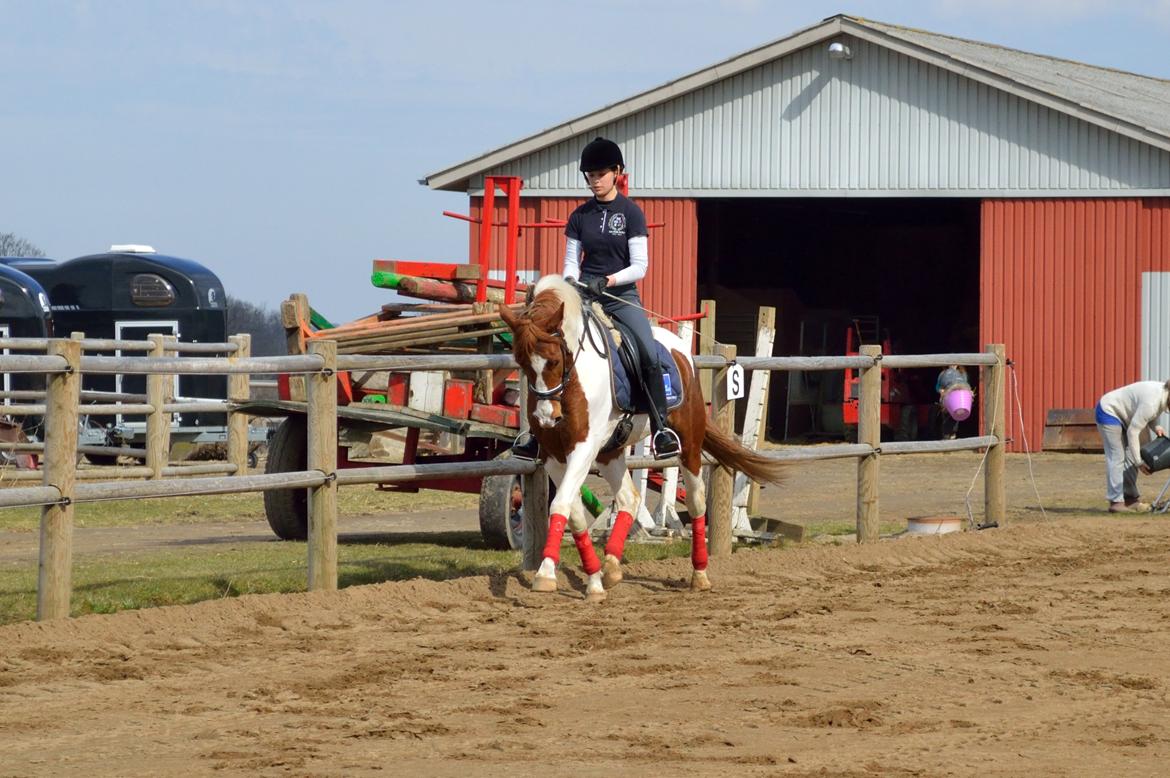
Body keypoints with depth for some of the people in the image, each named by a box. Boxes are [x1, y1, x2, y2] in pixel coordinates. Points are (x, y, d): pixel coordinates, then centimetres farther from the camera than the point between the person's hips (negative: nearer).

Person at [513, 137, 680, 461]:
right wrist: (569, 283, -12)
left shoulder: (631, 213, -1)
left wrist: (607, 281, -20)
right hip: (584, 297, 3)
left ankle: (661, 428, -15)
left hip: (622, 296, -3)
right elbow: (571, 262, 10)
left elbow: (639, 266, -5)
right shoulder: (580, 216, 9)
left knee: (650, 354, -25)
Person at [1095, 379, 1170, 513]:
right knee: (1116, 457, -13)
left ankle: (1130, 498, 9)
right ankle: (1116, 501, -13)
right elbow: (1133, 432, -30)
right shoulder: (1151, 402, -34)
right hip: (1108, 411, -10)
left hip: (1122, 415, 10)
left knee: (1130, 456, 6)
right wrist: (1139, 462, -25)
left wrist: (1156, 427, -14)